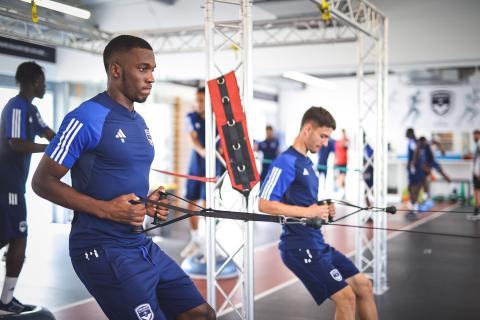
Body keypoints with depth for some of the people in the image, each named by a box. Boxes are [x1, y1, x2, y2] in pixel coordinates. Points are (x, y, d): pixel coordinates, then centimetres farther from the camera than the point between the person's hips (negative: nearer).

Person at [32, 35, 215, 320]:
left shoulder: (140, 123, 14)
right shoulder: (86, 118, -12)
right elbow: (43, 182, -12)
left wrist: (147, 203, 4)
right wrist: (105, 209, -21)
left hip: (141, 244, 8)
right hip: (102, 248, -8)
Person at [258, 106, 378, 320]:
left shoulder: (308, 163, 15)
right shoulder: (286, 162, -14)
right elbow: (264, 204, -21)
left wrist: (323, 210, 5)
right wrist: (308, 212, -21)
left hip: (318, 244, 10)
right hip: (300, 246, -10)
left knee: (363, 286, 13)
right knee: (346, 298, -10)